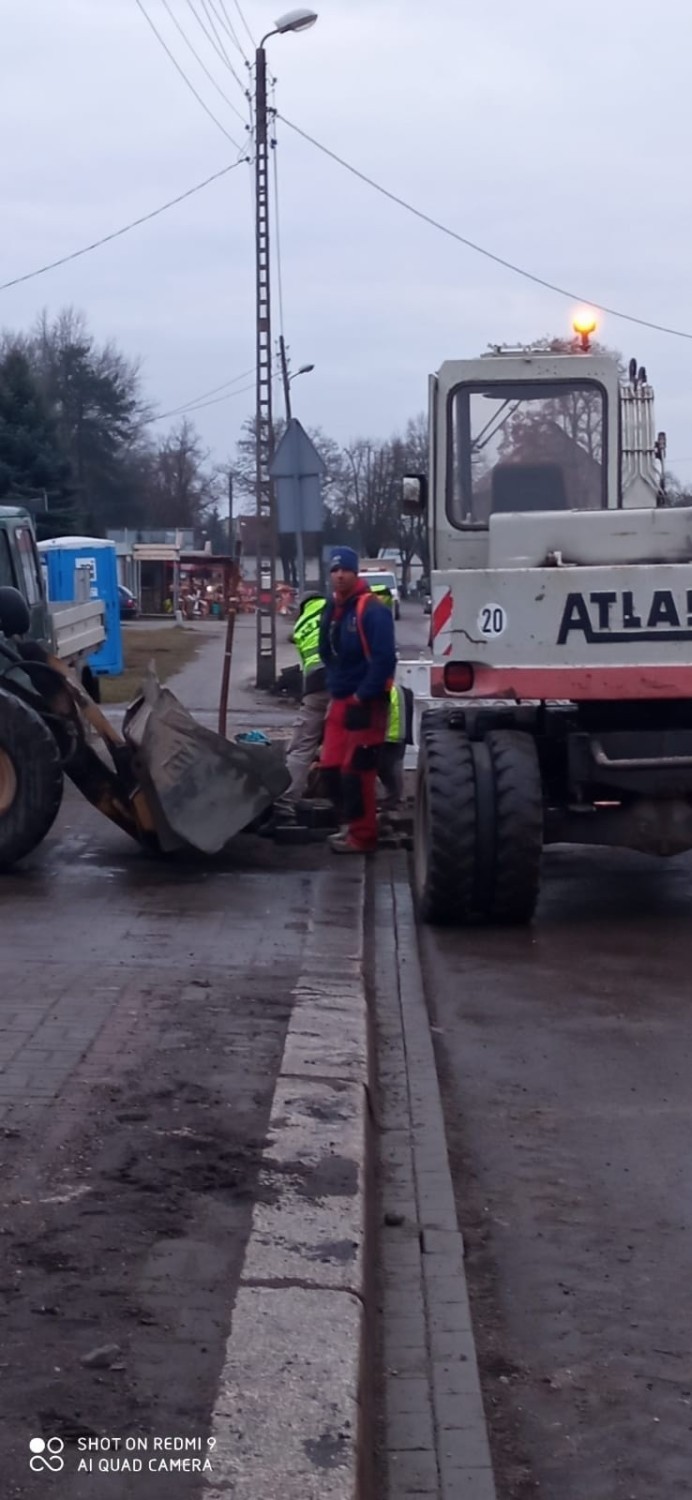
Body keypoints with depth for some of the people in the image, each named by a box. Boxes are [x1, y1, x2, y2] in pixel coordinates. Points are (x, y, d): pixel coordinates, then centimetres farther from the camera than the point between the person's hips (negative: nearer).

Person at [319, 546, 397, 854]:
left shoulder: (371, 609, -14)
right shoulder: (331, 610, 12)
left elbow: (385, 659, -21)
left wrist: (362, 696, -19)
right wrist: (334, 688, 14)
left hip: (365, 702, -9)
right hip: (340, 700, 9)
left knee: (356, 769, -8)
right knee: (331, 766, 10)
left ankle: (362, 835, 0)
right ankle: (354, 825, 23)